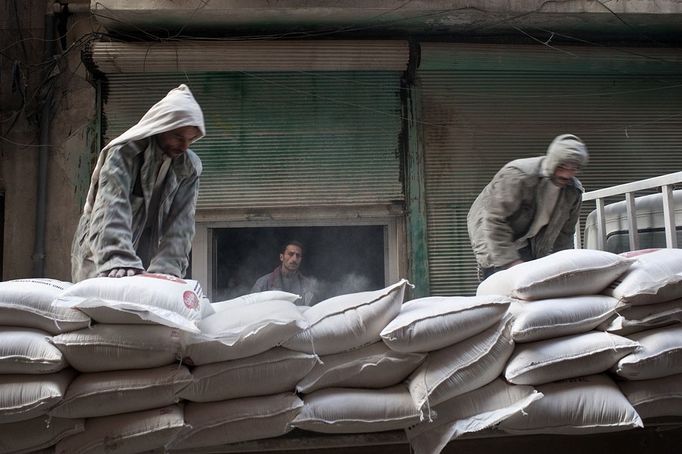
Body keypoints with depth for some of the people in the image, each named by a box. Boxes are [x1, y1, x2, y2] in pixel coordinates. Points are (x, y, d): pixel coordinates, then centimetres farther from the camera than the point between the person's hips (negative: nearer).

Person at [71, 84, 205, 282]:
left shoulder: (189, 168, -5)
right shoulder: (122, 154, -17)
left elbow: (181, 222, -11)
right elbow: (111, 209, -30)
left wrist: (166, 268, -25)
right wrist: (119, 260, -44)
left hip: (145, 256, 4)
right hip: (100, 253, -3)